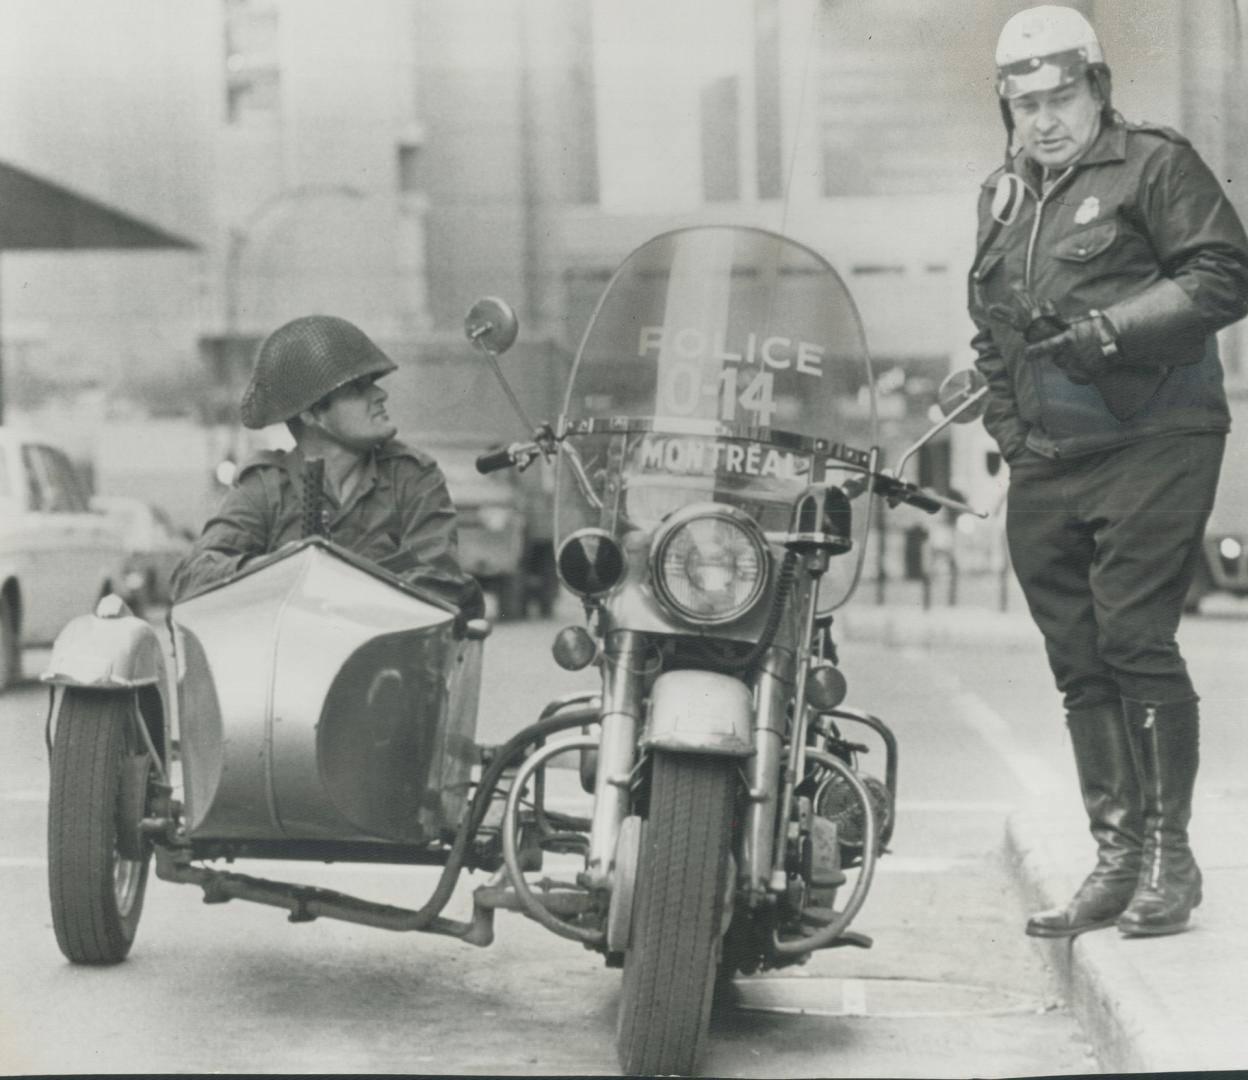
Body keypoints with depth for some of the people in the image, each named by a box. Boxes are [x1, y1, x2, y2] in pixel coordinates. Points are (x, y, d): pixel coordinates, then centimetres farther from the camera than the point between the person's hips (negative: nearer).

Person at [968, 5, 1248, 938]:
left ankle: (1171, 857, -3)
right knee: (1079, 664, 6)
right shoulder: (1002, 197, 20)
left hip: (1152, 446, -7)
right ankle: (1117, 857, 13)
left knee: (1136, 643, -12)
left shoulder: (1155, 165, -1)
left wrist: (1109, 328, -17)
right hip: (1047, 466, 7)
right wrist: (1007, 417, 16)